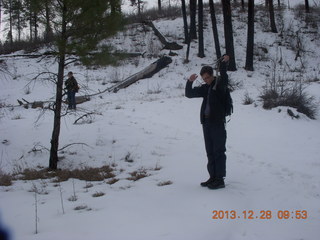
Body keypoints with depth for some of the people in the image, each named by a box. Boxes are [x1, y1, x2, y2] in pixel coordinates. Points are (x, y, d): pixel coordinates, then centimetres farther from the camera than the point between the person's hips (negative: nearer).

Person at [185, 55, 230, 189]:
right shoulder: (205, 88, 15)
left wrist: (224, 63, -37)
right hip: (206, 123, 7)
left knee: (219, 152, -3)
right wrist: (190, 82, -3)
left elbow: (224, 78, -27)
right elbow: (189, 94, 12)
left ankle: (220, 179, 1)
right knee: (210, 152, 11)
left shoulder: (220, 85, -4)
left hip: (218, 123, -7)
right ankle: (213, 177, 20)